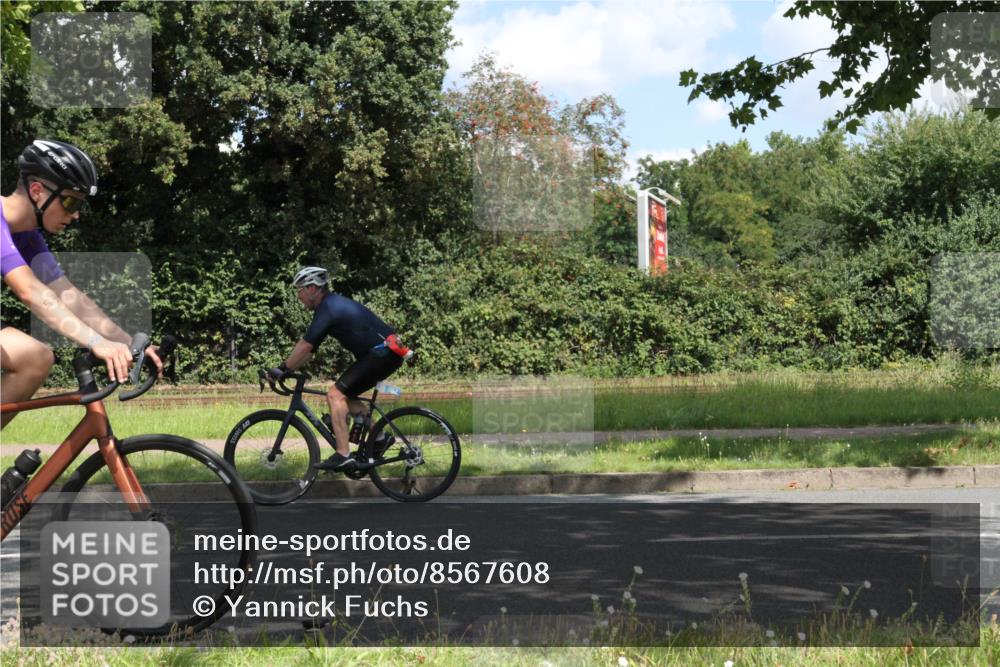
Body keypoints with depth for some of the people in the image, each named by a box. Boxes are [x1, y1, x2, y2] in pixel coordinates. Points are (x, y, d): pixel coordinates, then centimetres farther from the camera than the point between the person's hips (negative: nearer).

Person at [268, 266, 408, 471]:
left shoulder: (328, 309, -12)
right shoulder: (335, 303, 18)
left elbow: (305, 347, -17)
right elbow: (309, 348, 21)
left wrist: (282, 370, -9)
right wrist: (287, 369, 16)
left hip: (382, 354, -10)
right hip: (387, 353, 10)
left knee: (336, 394, -11)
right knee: (345, 395, 19)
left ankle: (343, 455, -16)